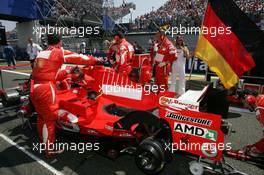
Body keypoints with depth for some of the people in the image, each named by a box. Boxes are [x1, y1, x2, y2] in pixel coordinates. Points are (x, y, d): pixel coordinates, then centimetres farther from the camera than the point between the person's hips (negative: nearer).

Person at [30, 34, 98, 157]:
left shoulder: (41, 53, 20)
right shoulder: (59, 52, -3)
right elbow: (78, 58, -5)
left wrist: (67, 72, 23)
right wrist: (95, 60, 6)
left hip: (34, 88, 9)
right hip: (45, 89, -8)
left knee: (41, 116, 22)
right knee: (49, 119, 4)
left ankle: (44, 142, 41)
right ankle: (49, 149, 18)